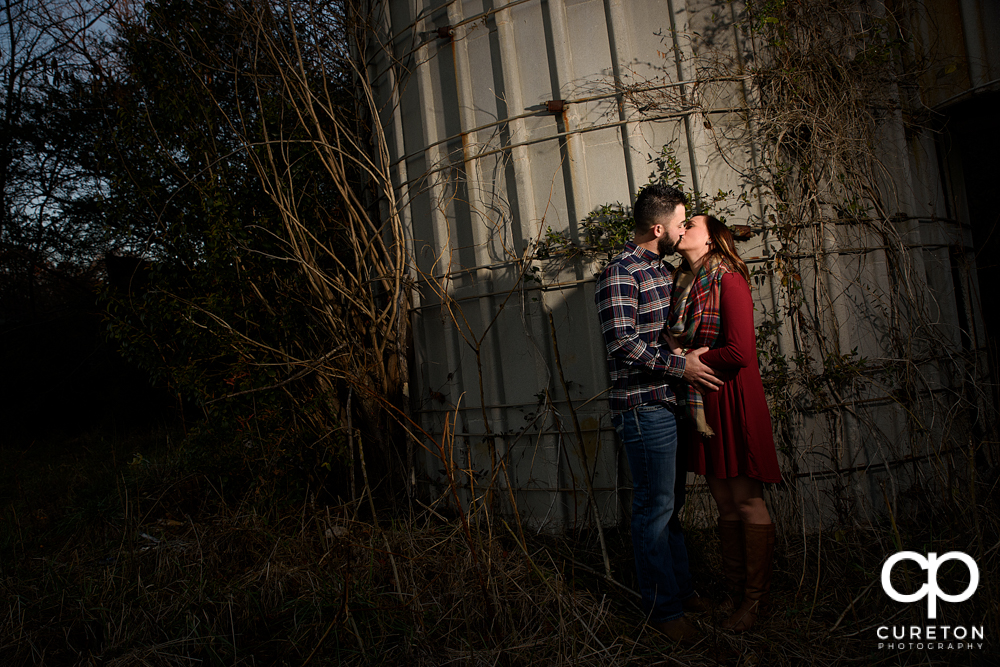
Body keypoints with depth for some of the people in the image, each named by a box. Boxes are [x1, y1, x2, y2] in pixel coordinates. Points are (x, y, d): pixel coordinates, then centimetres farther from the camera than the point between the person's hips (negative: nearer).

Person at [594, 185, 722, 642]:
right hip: (644, 409, -9)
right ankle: (662, 608, 15)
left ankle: (681, 590, 33)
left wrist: (693, 362, 16)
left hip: (671, 403, 9)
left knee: (671, 502, 19)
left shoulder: (661, 269, 16)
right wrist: (681, 367, -19)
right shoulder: (620, 273, -13)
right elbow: (622, 343, -22)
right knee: (655, 509, 1)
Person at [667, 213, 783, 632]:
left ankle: (755, 598, 16)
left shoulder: (728, 280, -10)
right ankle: (733, 587, 27)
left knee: (747, 502, 3)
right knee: (724, 503, 14)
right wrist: (680, 358, -3)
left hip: (732, 401, -7)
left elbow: (740, 351, -19)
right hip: (701, 404, 7)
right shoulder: (683, 282, 11)